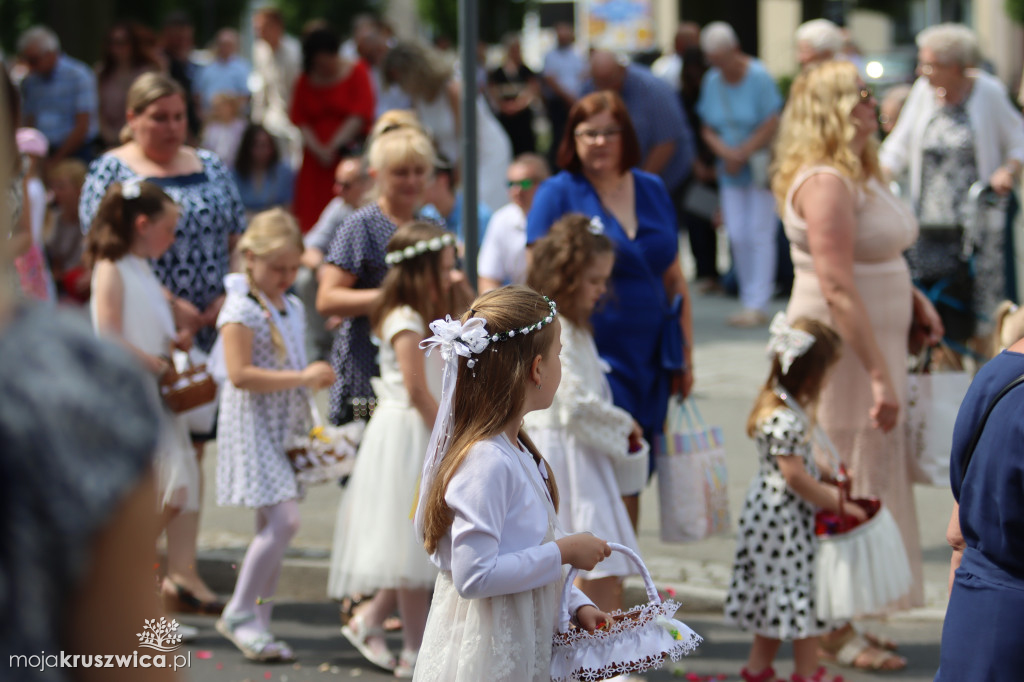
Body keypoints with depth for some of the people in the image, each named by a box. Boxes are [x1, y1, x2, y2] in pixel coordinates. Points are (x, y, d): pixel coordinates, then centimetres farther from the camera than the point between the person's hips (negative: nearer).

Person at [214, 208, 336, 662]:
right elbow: (240, 374, -22)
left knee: (274, 525, 8)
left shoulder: (292, 307, 13)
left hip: (287, 427, 8)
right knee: (282, 520, -15)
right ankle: (239, 614, -3)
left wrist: (316, 380, 7)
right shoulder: (241, 309, -13)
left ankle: (257, 622, 15)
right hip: (254, 427, -8)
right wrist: (301, 377, -23)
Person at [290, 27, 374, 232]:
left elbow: (360, 115, -7)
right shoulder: (306, 80, 11)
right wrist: (317, 149, -10)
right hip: (316, 158, 3)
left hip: (350, 153, -3)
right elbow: (299, 119, 6)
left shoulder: (356, 73, 2)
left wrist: (333, 146, -11)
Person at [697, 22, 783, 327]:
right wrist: (724, 151, -13)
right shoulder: (711, 82, 5)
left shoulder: (759, 77, -11)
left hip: (760, 167, -5)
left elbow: (771, 126, -14)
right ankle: (748, 301, 9)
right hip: (731, 172, 5)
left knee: (759, 234, -6)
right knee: (738, 236, 1)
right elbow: (708, 129, 7)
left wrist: (742, 154, -15)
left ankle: (756, 305, -6)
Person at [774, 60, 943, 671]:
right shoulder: (826, 183, -19)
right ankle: (835, 630, 5)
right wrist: (880, 375, -26)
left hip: (875, 341, 10)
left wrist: (915, 301, 9)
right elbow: (838, 288, -24)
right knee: (849, 490, -3)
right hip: (838, 348, -10)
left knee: (873, 479, 13)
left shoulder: (863, 175, 13)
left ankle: (844, 621, 21)